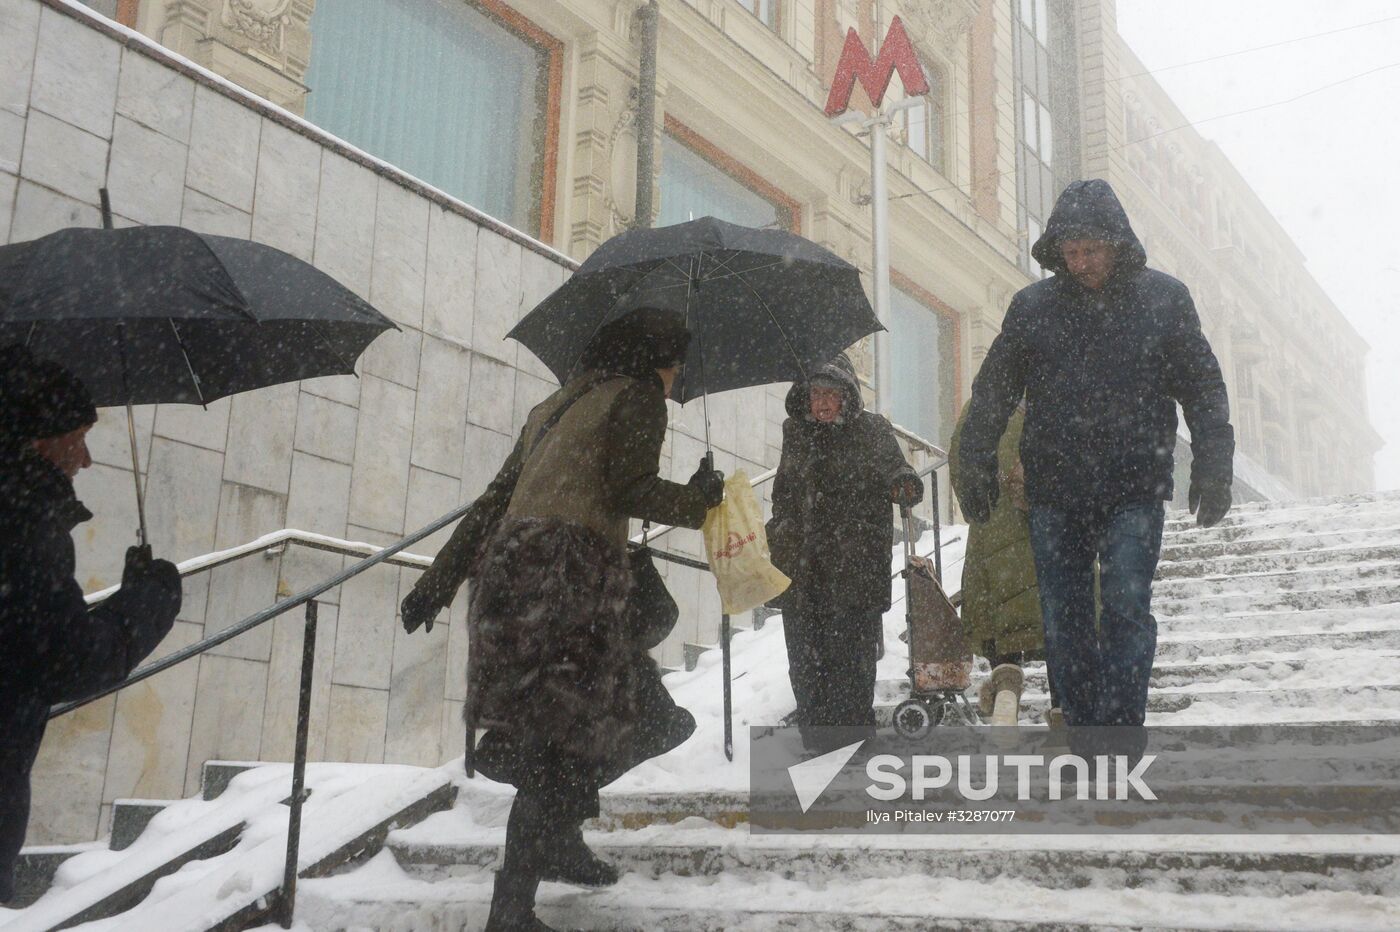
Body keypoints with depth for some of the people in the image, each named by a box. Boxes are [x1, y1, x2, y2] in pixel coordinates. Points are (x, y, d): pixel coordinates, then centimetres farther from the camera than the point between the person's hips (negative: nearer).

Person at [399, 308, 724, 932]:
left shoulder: (554, 406, 30)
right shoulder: (638, 396, 7)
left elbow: (495, 499, 25)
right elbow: (629, 490, -7)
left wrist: (440, 580, 22)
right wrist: (698, 499, 12)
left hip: (511, 562, 9)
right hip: (571, 570, -9)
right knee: (563, 742, -6)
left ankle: (558, 844, 22)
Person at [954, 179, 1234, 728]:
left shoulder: (1164, 299, 2)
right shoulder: (1033, 306, 5)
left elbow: (1204, 390, 6)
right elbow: (992, 392, 11)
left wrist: (1213, 471, -2)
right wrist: (976, 466, 7)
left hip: (1133, 492, -2)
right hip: (1054, 494, 2)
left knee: (1126, 610, -10)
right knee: (1064, 621, 5)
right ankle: (1083, 730, 15)